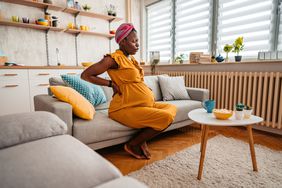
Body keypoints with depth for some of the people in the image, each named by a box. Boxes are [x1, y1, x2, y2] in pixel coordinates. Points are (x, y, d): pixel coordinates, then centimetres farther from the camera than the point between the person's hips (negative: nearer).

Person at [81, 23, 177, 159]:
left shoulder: (131, 59, 14)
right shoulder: (114, 58, -11)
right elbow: (85, 75, -10)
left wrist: (147, 92, 5)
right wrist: (111, 83, -12)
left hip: (143, 105, 9)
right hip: (125, 108, -9)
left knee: (172, 108, 12)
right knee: (166, 117, -19)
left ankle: (142, 139, 8)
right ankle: (132, 144, -1)